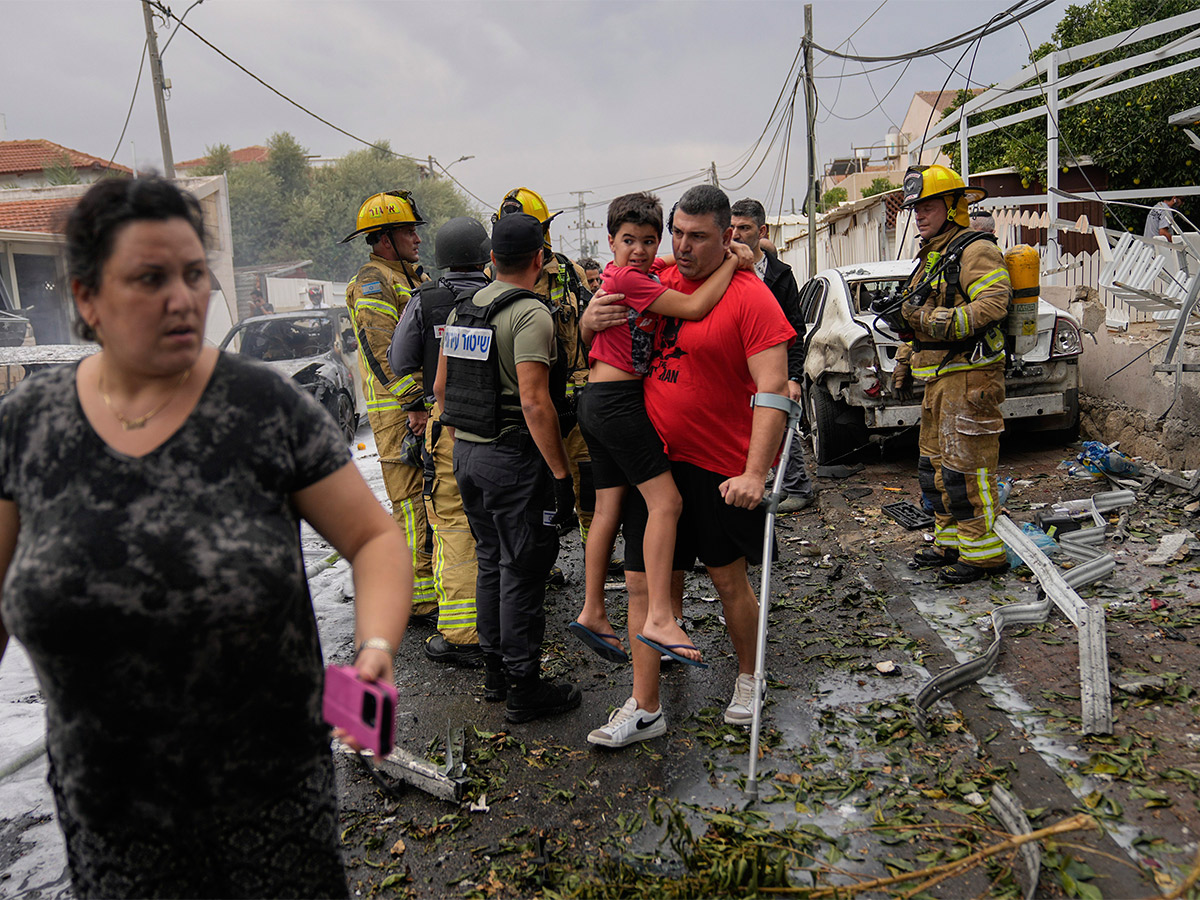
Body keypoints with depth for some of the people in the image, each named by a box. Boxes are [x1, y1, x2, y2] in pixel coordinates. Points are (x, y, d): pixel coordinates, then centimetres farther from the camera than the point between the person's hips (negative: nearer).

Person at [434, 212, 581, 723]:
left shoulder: (462, 311, 10)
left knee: (491, 564, 18)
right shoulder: (530, 314, -15)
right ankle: (523, 689, 10)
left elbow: (441, 387, 15)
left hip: (466, 452, 8)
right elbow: (534, 402, -22)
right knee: (522, 572, 1)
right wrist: (561, 475, -18)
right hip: (513, 457, -8)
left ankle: (494, 671, 30)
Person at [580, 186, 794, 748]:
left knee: (729, 580, 12)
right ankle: (644, 710, 18)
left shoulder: (750, 296, -11)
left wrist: (755, 473, -25)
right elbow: (614, 343, 21)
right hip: (654, 461, 5)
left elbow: (773, 387, -17)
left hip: (722, 469, -5)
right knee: (644, 582, 6)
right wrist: (592, 320, -4)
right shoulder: (657, 282, 6)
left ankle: (749, 679, 38)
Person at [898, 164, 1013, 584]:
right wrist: (906, 356, 26)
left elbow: (992, 305, -25)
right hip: (938, 377, 10)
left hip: (969, 376, -10)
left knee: (966, 468, -8)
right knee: (936, 463, 14)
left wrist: (936, 320, -29)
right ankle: (950, 541, 25)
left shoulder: (976, 251, -10)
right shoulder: (931, 256, 21)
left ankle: (983, 552, 1)